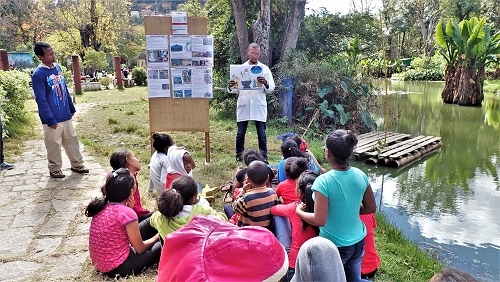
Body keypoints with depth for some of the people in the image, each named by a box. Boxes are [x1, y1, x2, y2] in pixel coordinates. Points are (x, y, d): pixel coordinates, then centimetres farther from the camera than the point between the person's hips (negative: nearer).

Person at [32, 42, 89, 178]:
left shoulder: (58, 67, 6)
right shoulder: (38, 75, -15)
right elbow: (41, 100, -16)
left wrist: (71, 108, 16)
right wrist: (50, 119, -17)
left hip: (66, 115, 7)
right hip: (53, 118, -7)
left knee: (72, 140, 15)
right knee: (54, 145, 6)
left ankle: (77, 164, 28)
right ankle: (55, 169, 22)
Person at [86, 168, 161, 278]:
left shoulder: (100, 206, -2)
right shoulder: (126, 212, -23)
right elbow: (140, 249, -11)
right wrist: (157, 237, 7)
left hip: (98, 263, 7)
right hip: (117, 268, -7)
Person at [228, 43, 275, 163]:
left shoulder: (265, 69, 6)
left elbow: (271, 89, 1)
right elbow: (235, 90, 7)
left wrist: (266, 83, -22)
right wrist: (230, 87, -17)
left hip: (259, 106, -1)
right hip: (243, 106, 1)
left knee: (262, 133, 2)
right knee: (240, 133, 5)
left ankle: (264, 157, 13)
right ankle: (238, 156, 18)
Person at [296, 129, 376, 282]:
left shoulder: (323, 182, -26)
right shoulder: (360, 175, -8)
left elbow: (319, 220, -25)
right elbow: (371, 208, 2)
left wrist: (299, 211, -8)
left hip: (335, 245, -5)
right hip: (358, 241, 6)